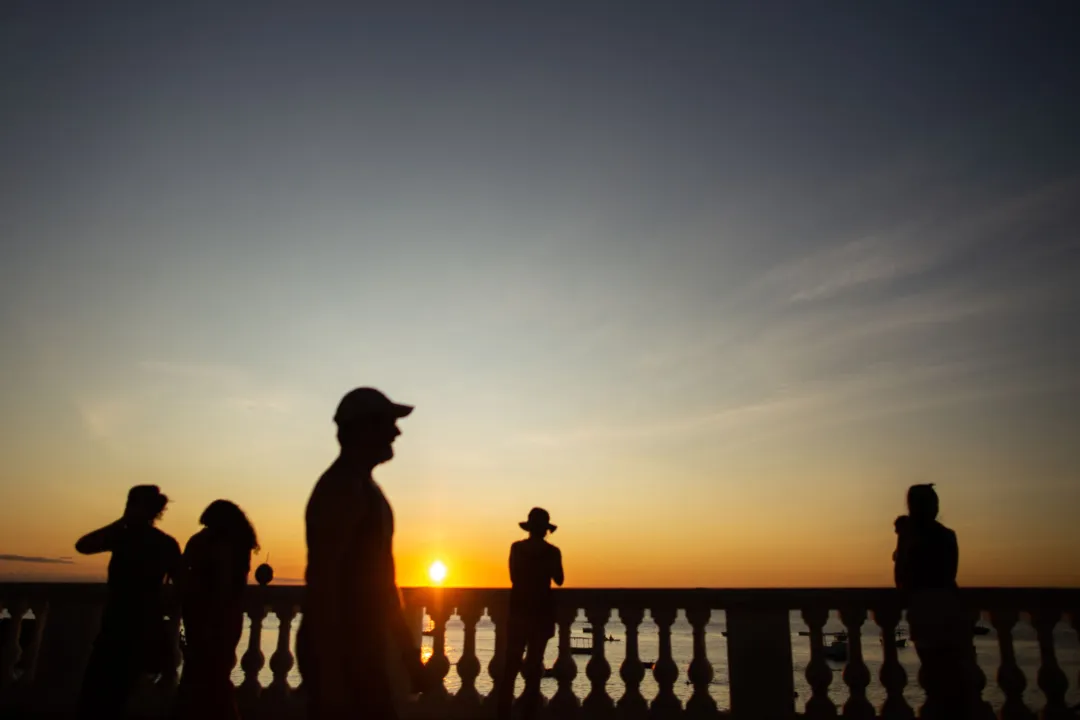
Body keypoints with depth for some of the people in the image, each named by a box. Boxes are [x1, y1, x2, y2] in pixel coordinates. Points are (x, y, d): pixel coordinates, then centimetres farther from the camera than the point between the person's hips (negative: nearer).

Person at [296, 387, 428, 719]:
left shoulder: (365, 489, 15)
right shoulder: (340, 489, -15)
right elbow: (322, 583, -22)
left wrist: (410, 653, 20)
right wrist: (329, 674, -25)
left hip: (362, 649, 9)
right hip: (337, 652, -9)